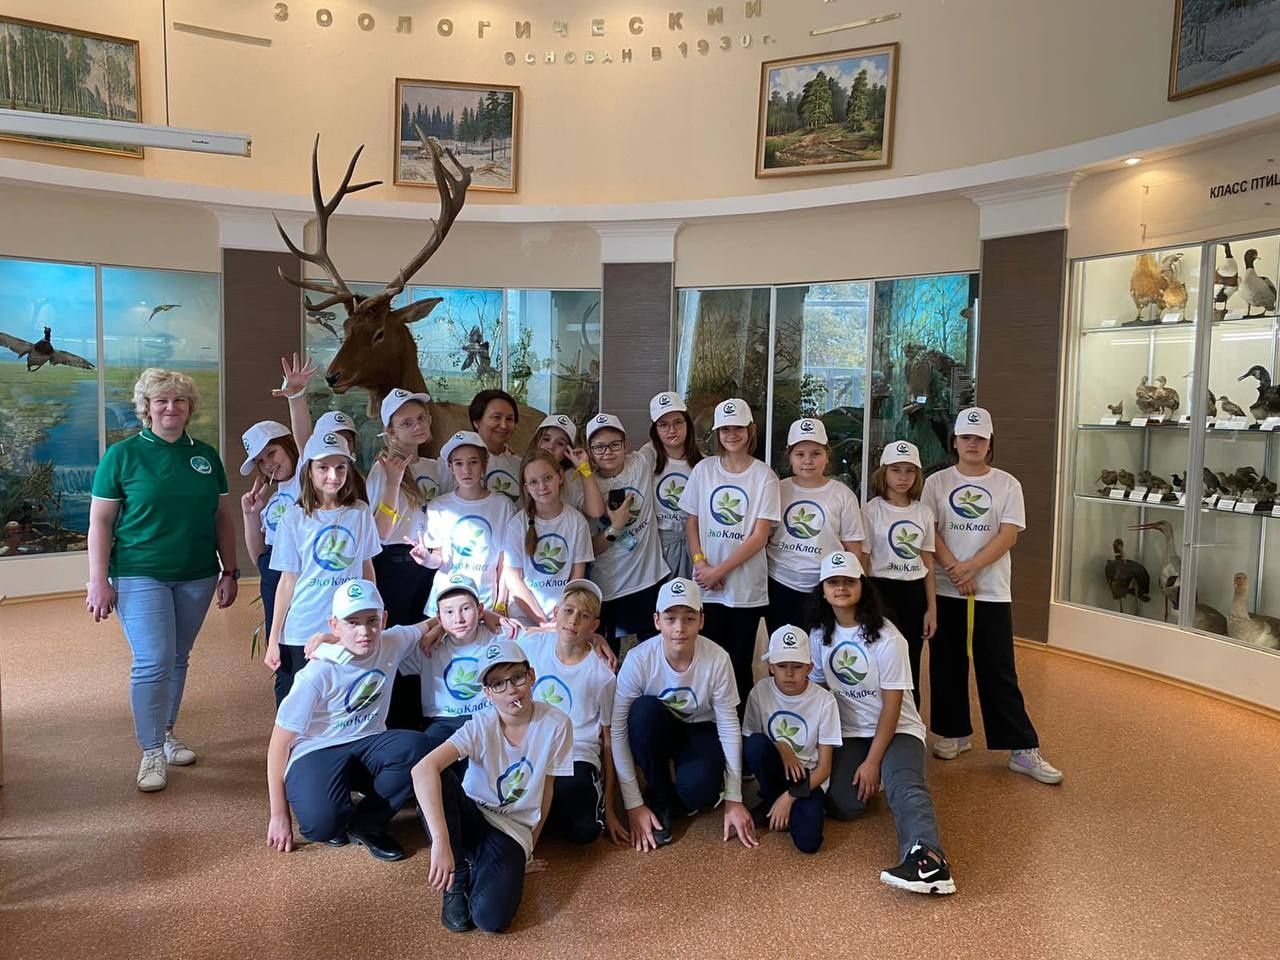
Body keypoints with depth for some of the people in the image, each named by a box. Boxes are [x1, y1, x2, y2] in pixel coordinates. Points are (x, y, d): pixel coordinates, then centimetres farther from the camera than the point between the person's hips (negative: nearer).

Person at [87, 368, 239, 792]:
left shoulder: (206, 456, 7)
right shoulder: (122, 455, -3)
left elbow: (223, 517, 11)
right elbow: (100, 521, -3)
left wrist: (229, 571, 7)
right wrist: (98, 581, -9)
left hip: (196, 578, 4)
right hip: (140, 576, -4)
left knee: (177, 660, 13)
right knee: (153, 662, -9)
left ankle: (167, 733, 30)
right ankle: (151, 753, 3)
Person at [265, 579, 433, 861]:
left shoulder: (392, 643, -7)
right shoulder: (318, 673, -19)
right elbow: (279, 746, -12)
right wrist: (279, 817, -9)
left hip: (367, 745, 4)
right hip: (317, 753, -4)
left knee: (417, 746, -30)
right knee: (322, 824, -36)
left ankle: (366, 825, -6)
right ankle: (337, 820, 5)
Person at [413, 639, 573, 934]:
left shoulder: (555, 724, -15)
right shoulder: (481, 727, -18)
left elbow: (546, 791, -2)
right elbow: (423, 769, -34)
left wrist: (526, 851, 6)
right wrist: (441, 841, -45)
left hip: (512, 831, -1)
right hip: (470, 818, 1)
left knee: (490, 916, -29)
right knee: (436, 777, -32)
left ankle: (481, 868, 6)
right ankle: (457, 879, -11)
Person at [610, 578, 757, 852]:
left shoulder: (717, 659, -25)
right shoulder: (638, 660, -27)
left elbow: (729, 727, -16)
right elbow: (617, 731, -23)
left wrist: (733, 800, -14)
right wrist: (634, 804, -22)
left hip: (700, 732, -1)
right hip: (654, 732, 1)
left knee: (699, 786, -33)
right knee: (645, 708, -34)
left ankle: (673, 802, 6)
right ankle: (659, 799, -10)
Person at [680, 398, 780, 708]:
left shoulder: (764, 476, -3)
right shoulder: (703, 470, 4)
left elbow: (759, 536, -7)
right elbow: (691, 522, 8)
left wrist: (719, 571, -11)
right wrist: (701, 563, -8)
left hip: (747, 588, -2)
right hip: (707, 586, 2)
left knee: (740, 663, 6)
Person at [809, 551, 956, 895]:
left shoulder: (887, 638, -14)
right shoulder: (819, 637, 0)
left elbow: (892, 705, -14)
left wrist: (873, 762, -16)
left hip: (897, 728, -3)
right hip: (848, 733, 4)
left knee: (904, 784, -33)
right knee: (842, 805, -19)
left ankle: (928, 858, -53)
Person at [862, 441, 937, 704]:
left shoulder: (924, 513, 7)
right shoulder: (872, 510, -4)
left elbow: (928, 564, 10)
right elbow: (862, 563, -4)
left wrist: (932, 608, 7)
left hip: (915, 593, 4)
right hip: (882, 591, -4)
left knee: (911, 666, 8)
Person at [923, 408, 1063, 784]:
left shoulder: (1007, 484, 3)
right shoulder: (937, 482, 4)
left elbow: (1008, 536, -5)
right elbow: (930, 533, -3)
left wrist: (971, 567, -17)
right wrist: (955, 570, -15)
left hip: (993, 593, -1)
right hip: (945, 590, 1)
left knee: (999, 672, -1)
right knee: (947, 666, 9)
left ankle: (1022, 749, 5)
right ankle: (953, 734, 25)